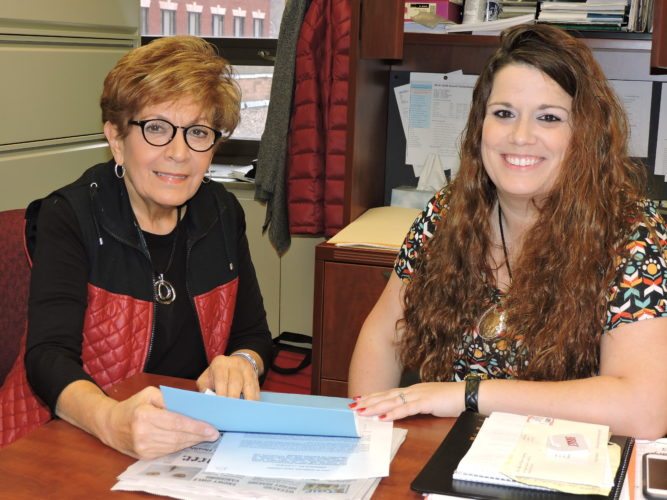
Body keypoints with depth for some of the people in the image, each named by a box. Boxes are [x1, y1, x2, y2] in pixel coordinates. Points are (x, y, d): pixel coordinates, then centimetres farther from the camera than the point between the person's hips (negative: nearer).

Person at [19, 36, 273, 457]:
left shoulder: (223, 214, 5)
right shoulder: (69, 217, -9)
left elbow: (254, 335, 8)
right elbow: (49, 356, -20)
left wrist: (242, 364, -16)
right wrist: (111, 420, -40)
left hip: (199, 440, 3)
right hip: (83, 441, -3)